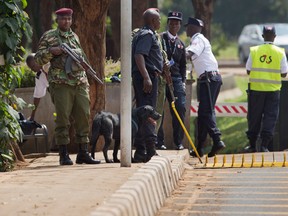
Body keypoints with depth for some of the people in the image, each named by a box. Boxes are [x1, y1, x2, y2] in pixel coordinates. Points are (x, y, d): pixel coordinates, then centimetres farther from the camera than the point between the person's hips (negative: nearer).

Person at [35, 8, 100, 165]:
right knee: (62, 118, -5)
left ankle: (83, 153, 7)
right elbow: (38, 59, 3)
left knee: (83, 117, 2)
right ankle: (64, 155, -1)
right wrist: (51, 51, -15)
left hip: (80, 84, 5)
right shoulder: (49, 37, 5)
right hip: (61, 84, -5)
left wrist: (86, 81, 22)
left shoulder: (74, 37, 19)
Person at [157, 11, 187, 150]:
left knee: (180, 109, -4)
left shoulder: (180, 44, 19)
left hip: (176, 78, 5)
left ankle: (178, 142, 4)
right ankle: (159, 142, 3)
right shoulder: (160, 39, 1)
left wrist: (183, 81, 11)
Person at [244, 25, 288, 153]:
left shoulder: (254, 51, -3)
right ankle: (264, 145, -3)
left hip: (256, 88, 1)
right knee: (270, 117, 3)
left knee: (254, 117, 10)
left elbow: (248, 70, 0)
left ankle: (252, 145, 15)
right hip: (273, 89, -1)